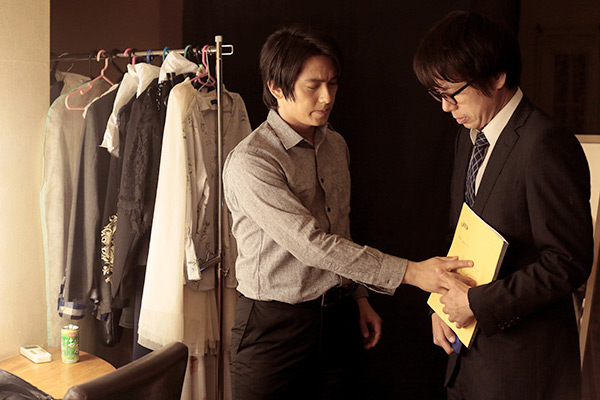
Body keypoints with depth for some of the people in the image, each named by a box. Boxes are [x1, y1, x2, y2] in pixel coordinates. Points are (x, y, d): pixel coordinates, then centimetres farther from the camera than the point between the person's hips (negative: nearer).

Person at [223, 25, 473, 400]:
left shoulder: (336, 145, 7)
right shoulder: (249, 162, -18)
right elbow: (311, 244, -25)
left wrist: (359, 298, 14)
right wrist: (409, 272, -25)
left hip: (338, 317, 6)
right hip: (273, 324, -6)